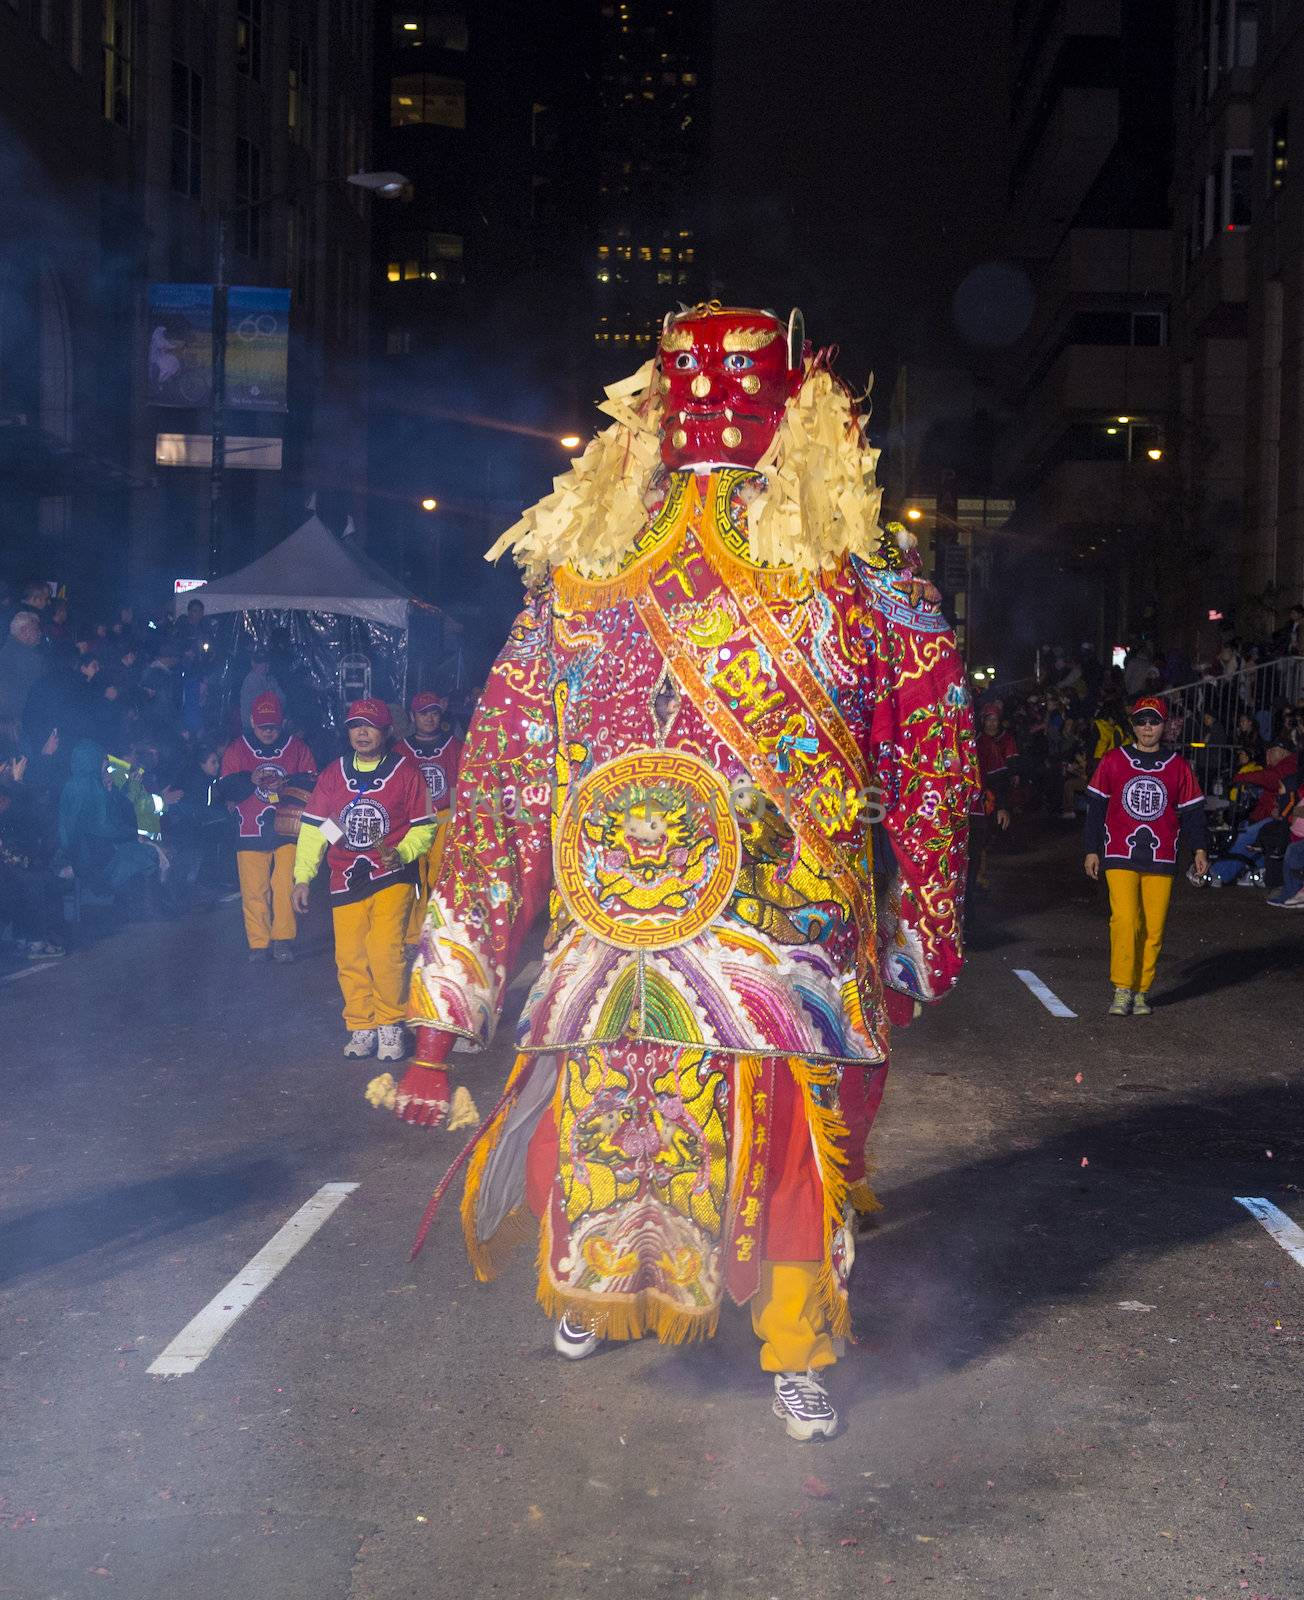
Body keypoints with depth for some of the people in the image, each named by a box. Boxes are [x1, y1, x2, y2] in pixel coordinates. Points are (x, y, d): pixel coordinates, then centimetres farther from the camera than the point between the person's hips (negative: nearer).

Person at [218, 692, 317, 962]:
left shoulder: (296, 747, 8)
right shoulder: (237, 749, 7)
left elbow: (312, 782, 3)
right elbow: (224, 789, 1)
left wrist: (286, 784, -15)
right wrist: (250, 780, -16)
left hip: (287, 827, 0)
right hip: (250, 829, 0)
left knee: (286, 886, -6)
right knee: (254, 890, -2)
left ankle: (283, 940, 5)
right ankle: (258, 943, 6)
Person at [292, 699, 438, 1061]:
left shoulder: (405, 772, 1)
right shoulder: (334, 773, 9)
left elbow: (423, 826, 3)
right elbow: (313, 826, 11)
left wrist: (401, 853, -16)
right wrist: (302, 877, 6)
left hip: (391, 877, -3)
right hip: (346, 881, 3)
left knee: (384, 953, -14)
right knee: (350, 958, 1)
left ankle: (390, 1024, 4)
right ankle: (361, 1028, 15)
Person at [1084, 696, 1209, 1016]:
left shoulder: (1177, 767, 9)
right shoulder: (1113, 761, 5)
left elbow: (1192, 810, 12)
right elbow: (1096, 806, 9)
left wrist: (1199, 848, 0)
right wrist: (1092, 850, 6)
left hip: (1161, 858, 2)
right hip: (1120, 856, -2)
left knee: (1154, 927, 0)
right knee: (1125, 920, -15)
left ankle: (1142, 990, 12)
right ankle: (1122, 989, -6)